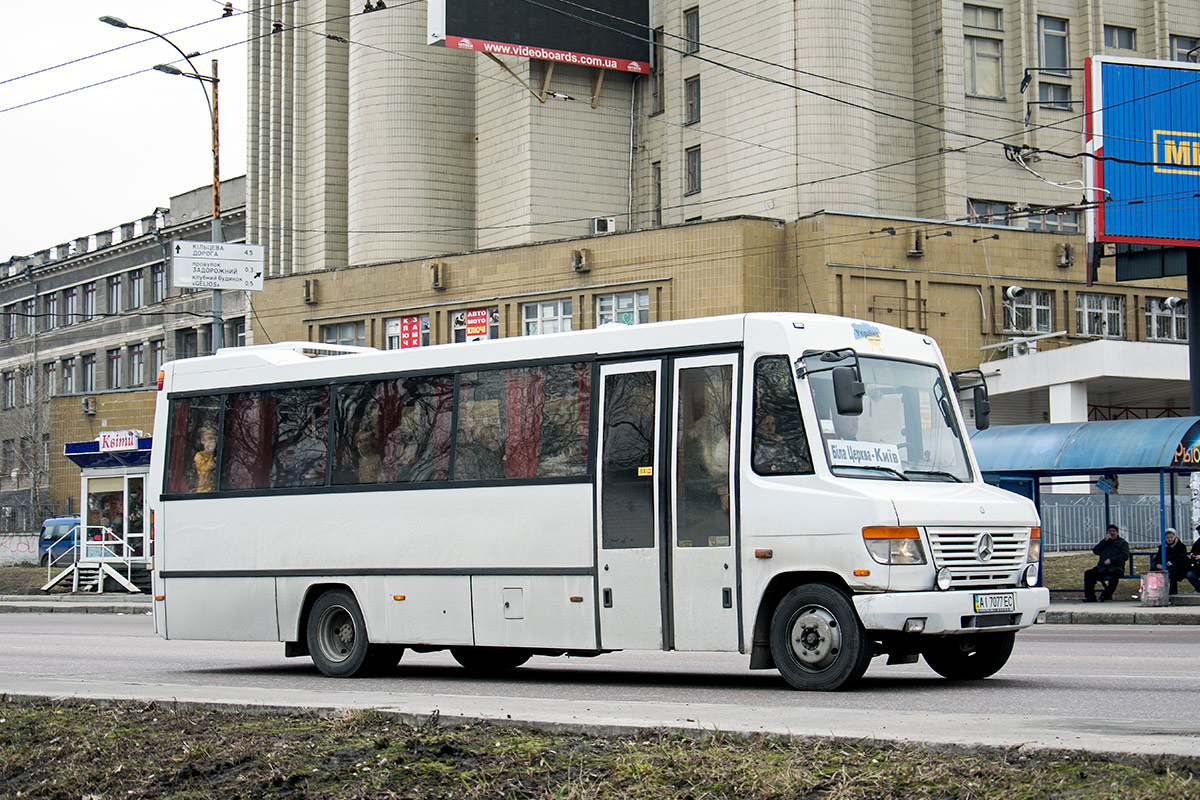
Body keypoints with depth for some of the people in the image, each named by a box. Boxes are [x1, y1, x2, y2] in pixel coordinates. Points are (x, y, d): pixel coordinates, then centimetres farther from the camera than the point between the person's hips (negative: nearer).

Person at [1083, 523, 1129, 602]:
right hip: (1102, 568, 4)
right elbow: (1095, 551, 9)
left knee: (1115, 574, -39)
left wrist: (1111, 560, -12)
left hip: (1115, 567, -4)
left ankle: (1107, 595, -37)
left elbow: (1125, 556, 0)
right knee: (1088, 573, -21)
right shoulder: (1104, 542, 27)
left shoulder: (1123, 543, 17)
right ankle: (1090, 596, -24)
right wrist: (1105, 541, 0)